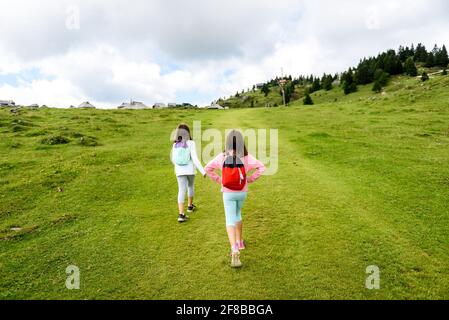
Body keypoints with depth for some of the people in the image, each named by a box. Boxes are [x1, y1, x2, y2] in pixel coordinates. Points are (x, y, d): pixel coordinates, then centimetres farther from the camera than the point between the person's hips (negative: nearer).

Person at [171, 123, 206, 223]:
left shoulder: (175, 145, -2)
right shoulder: (191, 143, -14)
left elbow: (173, 159, 8)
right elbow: (195, 158, -20)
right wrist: (203, 171, -17)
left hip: (179, 171, 2)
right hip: (190, 169, -1)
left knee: (181, 191, -2)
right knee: (190, 186, 25)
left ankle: (181, 214, -12)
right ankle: (190, 206, 40)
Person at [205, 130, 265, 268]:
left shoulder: (222, 157, -10)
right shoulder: (246, 157, -11)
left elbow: (208, 168, -4)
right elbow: (261, 167, -12)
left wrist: (218, 180, 2)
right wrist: (250, 179, -4)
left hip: (228, 193, -2)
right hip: (242, 193, 2)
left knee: (230, 221, 2)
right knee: (237, 214, 27)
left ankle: (235, 250, -14)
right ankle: (240, 241, 37)